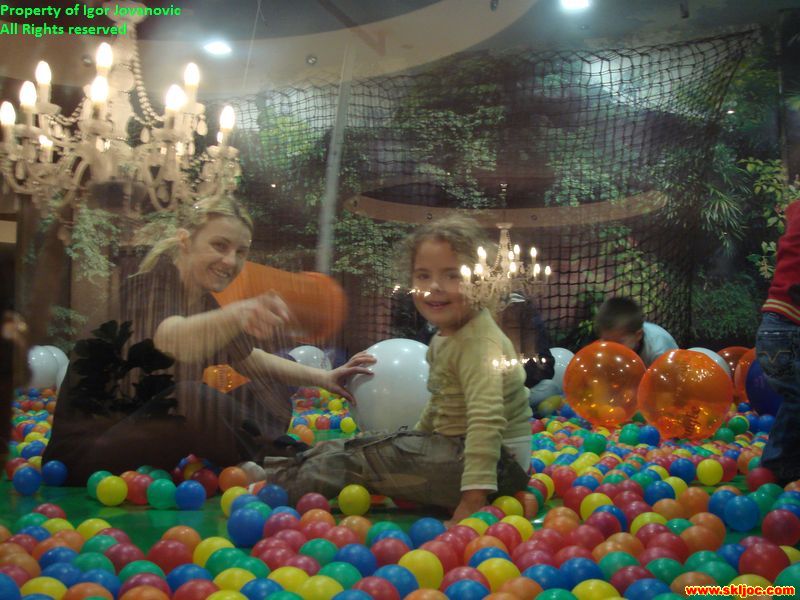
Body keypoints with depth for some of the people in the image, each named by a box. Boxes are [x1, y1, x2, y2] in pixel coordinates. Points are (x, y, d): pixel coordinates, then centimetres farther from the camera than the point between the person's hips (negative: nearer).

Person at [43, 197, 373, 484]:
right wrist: (236, 315, -63)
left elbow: (250, 358, 18)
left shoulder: (203, 299, 5)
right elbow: (171, 341, -42)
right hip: (87, 447, -8)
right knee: (196, 399, -34)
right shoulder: (150, 283, -19)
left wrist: (322, 378, 6)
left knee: (267, 394, 6)